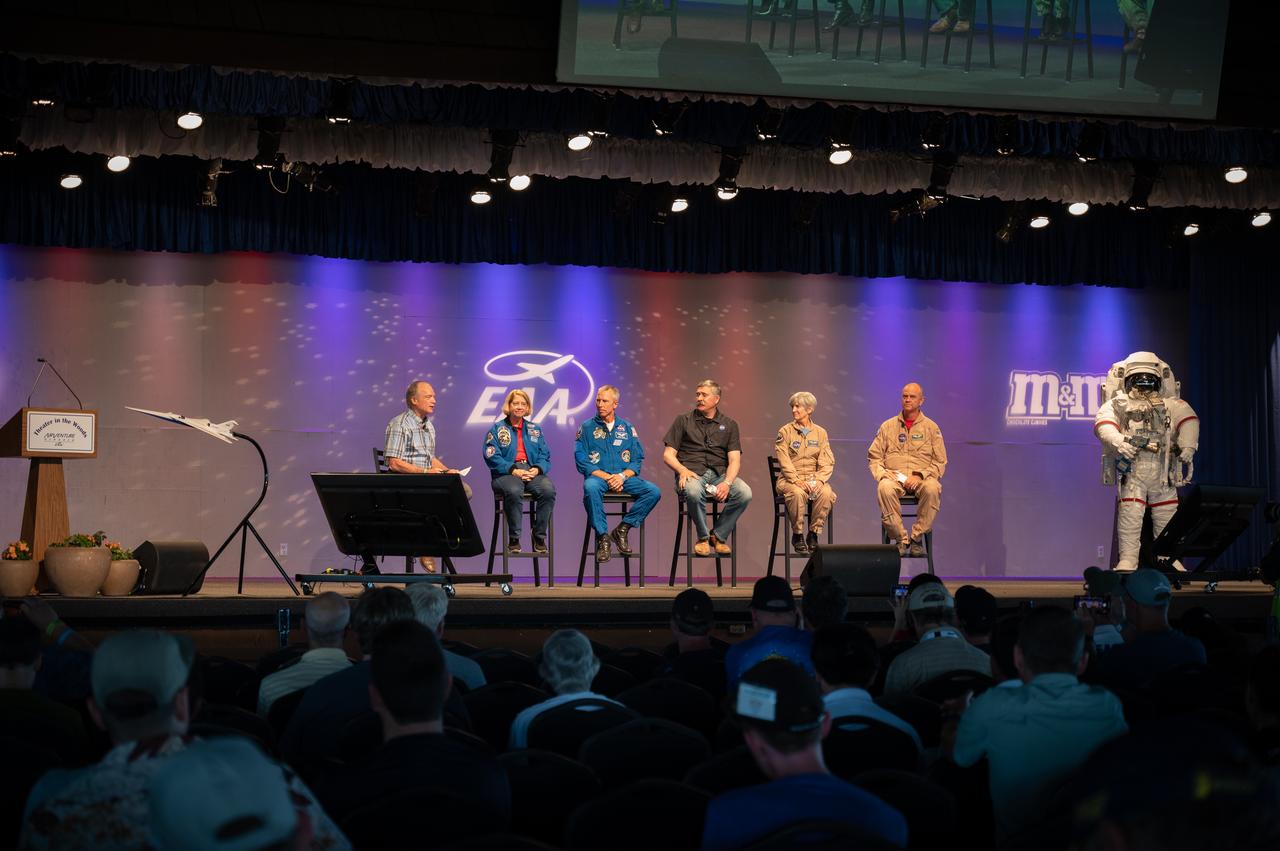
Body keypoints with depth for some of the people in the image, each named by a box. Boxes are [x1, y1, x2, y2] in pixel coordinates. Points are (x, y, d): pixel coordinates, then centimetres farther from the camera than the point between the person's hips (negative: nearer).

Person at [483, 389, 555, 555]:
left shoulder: (535, 429, 22)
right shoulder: (497, 429, 11)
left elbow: (545, 455, 13)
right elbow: (492, 456, -2)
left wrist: (537, 469, -9)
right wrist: (513, 470, -15)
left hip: (532, 472, 3)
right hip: (506, 473, -3)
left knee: (548, 489, -31)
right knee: (514, 491, -39)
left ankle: (539, 537, -19)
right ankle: (514, 539, -24)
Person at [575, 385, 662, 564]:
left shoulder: (627, 428, 15)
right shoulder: (587, 428, 9)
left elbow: (638, 459, 10)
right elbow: (581, 460, -1)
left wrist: (622, 476, -11)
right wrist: (606, 478, -12)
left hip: (624, 477, 3)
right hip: (598, 476, -3)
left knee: (653, 491, -22)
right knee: (590, 488, -39)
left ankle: (622, 529, -10)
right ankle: (603, 536, -27)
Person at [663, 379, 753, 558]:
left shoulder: (729, 425, 15)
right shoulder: (683, 421, 13)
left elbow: (734, 460, 4)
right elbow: (668, 454, 8)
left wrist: (727, 482, -16)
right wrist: (682, 470, -14)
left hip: (720, 474, 2)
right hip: (692, 473, -2)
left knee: (745, 493, -28)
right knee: (693, 491, -39)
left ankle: (719, 536, -6)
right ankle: (703, 537, -12)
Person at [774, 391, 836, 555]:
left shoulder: (820, 433, 11)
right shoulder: (785, 432, 4)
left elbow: (827, 463, 4)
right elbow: (784, 462, -6)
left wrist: (819, 480, -15)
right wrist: (798, 481, -20)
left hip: (814, 478, 2)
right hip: (789, 479, -2)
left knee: (826, 492, -31)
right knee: (797, 493, -36)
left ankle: (813, 534, -13)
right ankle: (797, 535, -15)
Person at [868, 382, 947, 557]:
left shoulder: (931, 428, 12)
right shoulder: (888, 426, 15)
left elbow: (940, 462, 7)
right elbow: (874, 457, 14)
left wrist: (920, 476, -10)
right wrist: (882, 473, -7)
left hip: (921, 478, -1)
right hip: (893, 477, 1)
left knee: (932, 488, -37)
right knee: (885, 488, -36)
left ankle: (917, 537, -23)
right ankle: (901, 540, -26)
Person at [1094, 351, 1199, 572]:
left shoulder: (1169, 405, 19)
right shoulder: (1117, 405, 12)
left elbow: (1188, 419, 4)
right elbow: (1103, 423, -6)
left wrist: (1187, 445, -16)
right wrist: (1118, 441, -27)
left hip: (1163, 471, 2)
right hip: (1130, 469, -2)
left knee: (1167, 515, 2)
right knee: (1130, 513, -12)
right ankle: (1128, 559, -8)